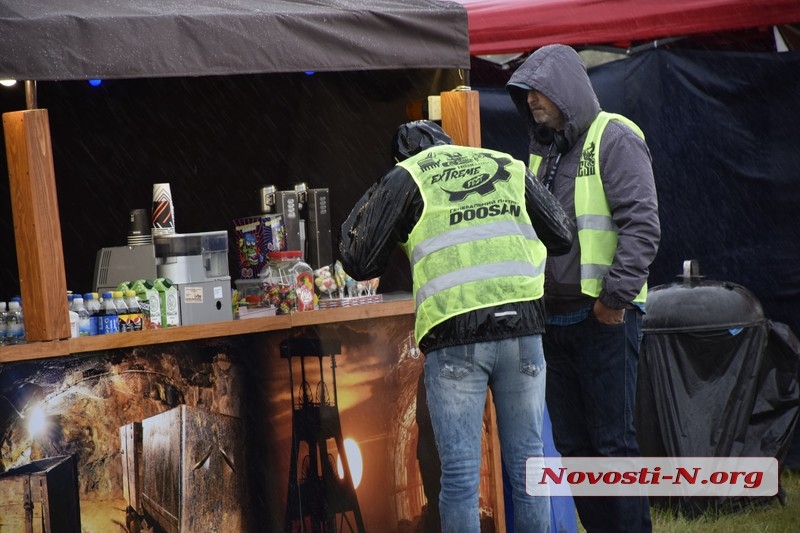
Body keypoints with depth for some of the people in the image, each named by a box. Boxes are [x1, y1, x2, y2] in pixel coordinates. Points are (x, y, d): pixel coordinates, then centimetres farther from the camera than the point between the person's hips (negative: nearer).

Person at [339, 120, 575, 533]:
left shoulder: (405, 178, 9)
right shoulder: (509, 167, 18)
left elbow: (360, 263, 9)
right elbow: (563, 235, 21)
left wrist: (361, 212, 27)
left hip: (455, 334, -3)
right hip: (521, 328, 3)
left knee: (460, 472, 1)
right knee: (527, 462, 11)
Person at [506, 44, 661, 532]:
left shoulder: (614, 139, -5)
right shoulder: (542, 152, 18)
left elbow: (642, 225, -14)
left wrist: (617, 295, -18)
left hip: (603, 317, -8)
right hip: (554, 318, 8)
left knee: (613, 441, -6)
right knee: (573, 444, 10)